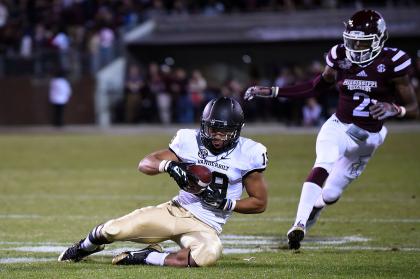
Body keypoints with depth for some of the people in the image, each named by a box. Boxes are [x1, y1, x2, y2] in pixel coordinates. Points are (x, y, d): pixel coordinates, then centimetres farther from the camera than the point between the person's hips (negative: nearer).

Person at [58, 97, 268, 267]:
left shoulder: (247, 154, -8)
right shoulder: (191, 141, -4)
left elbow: (260, 202, -2)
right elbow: (145, 164, -6)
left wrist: (226, 203, -17)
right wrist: (169, 165, -27)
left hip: (205, 227, -2)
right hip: (176, 211, 2)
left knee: (209, 253, -39)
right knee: (113, 230, -9)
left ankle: (146, 258, -18)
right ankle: (86, 247, 31)